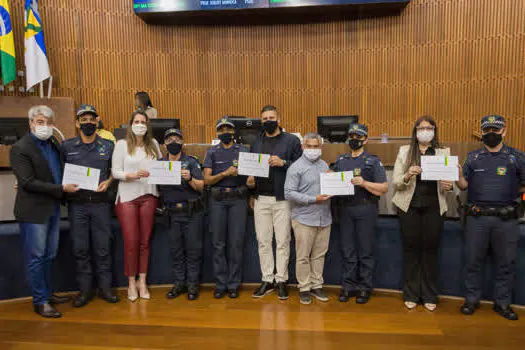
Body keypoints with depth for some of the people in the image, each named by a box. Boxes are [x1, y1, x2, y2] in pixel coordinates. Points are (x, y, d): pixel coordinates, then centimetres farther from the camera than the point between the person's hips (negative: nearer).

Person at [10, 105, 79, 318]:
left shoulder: (53, 143, 10)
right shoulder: (20, 149, -12)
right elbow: (28, 182, -18)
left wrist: (69, 184, 4)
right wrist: (61, 189, -19)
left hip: (53, 208, 7)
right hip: (33, 211, -7)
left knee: (49, 256, 17)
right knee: (36, 258, 3)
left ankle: (47, 293, 31)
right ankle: (39, 302, 14)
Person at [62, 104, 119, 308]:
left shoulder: (108, 146, 7)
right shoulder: (67, 147, 6)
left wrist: (108, 182, -4)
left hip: (100, 202, 0)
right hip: (76, 203, 1)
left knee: (103, 247, 4)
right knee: (80, 248, 6)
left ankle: (105, 287, 17)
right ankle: (85, 289, 18)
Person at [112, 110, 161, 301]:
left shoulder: (153, 144, 11)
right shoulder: (122, 144, 2)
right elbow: (115, 171, -4)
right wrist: (132, 175, -20)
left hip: (148, 196, 3)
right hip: (127, 196, -2)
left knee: (145, 241, 6)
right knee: (131, 242, -1)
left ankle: (143, 282, 17)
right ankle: (132, 283, 13)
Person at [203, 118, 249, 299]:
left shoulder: (243, 151, 9)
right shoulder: (212, 152, 9)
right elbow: (207, 179, 1)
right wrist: (225, 173, -13)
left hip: (238, 199, 0)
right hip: (218, 200, 1)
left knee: (236, 243, 1)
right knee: (218, 243, 4)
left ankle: (234, 285, 12)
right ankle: (220, 284, 14)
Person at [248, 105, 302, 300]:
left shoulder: (291, 141, 1)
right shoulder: (256, 143, 15)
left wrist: (283, 163, -18)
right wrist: (250, 179, 4)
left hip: (282, 199, -4)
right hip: (261, 199, 4)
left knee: (283, 241, 3)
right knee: (263, 241, 8)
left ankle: (281, 280, 16)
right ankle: (267, 280, 20)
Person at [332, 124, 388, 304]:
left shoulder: (373, 161, 2)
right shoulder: (340, 160, 15)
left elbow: (384, 188, -4)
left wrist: (364, 183, -17)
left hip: (365, 209, -3)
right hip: (345, 208, 4)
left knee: (365, 251, 3)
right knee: (347, 250, 8)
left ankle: (365, 288, 14)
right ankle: (348, 286, 19)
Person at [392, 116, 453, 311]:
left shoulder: (443, 153, 8)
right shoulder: (405, 152, 6)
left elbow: (449, 180, 7)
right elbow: (395, 182, 1)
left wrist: (449, 186, -16)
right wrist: (407, 176, -20)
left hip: (434, 207, 1)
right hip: (410, 207, 0)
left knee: (431, 249, 6)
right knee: (411, 249, 6)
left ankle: (429, 296, 21)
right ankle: (411, 295, 19)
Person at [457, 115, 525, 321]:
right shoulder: (473, 157, 9)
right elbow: (464, 185, 6)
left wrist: (508, 195, -10)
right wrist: (458, 174, -12)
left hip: (506, 219, 0)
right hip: (477, 217, 1)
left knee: (506, 263, 8)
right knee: (473, 261, 7)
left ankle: (502, 303, 23)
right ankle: (472, 299, 20)